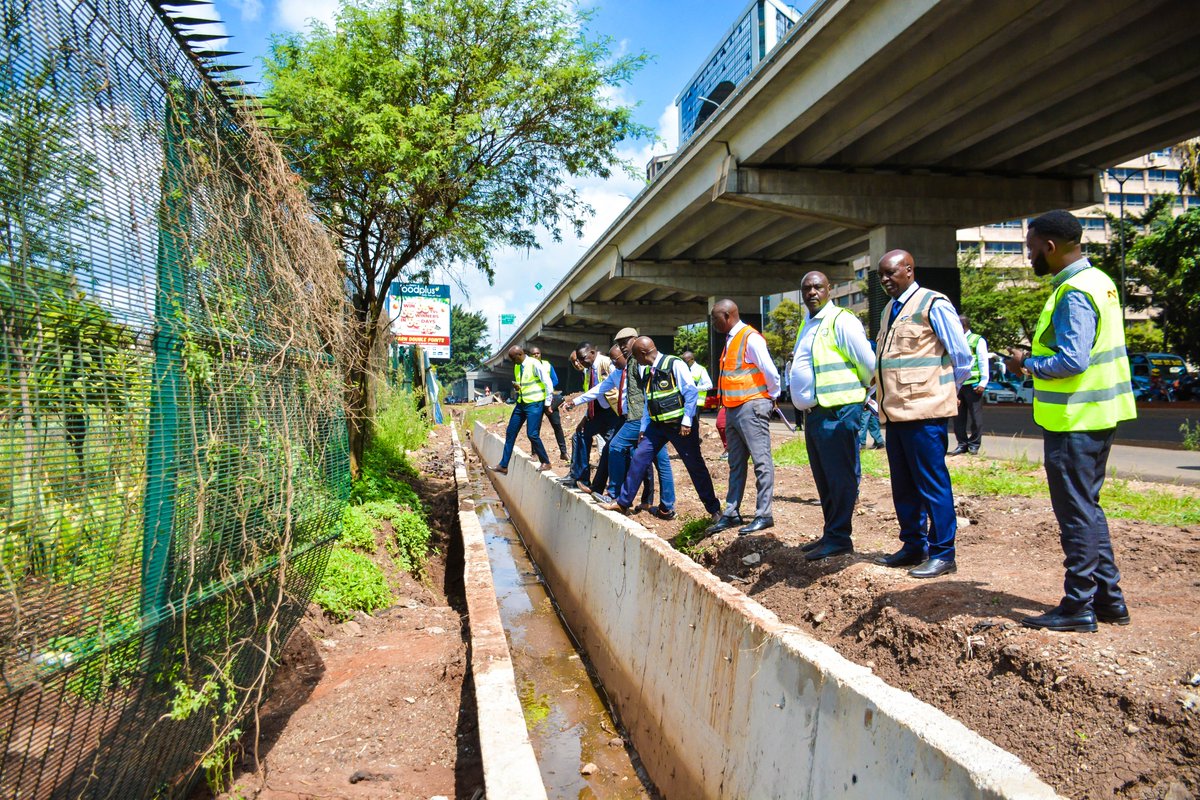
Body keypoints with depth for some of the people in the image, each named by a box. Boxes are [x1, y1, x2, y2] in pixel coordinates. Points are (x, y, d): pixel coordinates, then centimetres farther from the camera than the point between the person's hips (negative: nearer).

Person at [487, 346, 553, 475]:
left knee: (532, 434, -13)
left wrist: (547, 403, -13)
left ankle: (545, 462, 6)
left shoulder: (535, 364, -15)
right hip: (521, 403, 8)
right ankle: (503, 466, 14)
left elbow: (547, 383, -14)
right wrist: (516, 387, -1)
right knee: (510, 433, 7)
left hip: (534, 403, -8)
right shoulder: (517, 366, 9)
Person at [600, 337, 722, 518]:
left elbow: (691, 392, -17)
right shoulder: (650, 372, 11)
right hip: (657, 425, 7)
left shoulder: (675, 365, -13)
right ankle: (623, 502, 8)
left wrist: (687, 422, -20)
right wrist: (643, 428, 15)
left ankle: (714, 509, 14)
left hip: (680, 425, -7)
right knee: (639, 457, 0)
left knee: (695, 466, 1)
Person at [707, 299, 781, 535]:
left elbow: (771, 372, -17)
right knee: (736, 464, 14)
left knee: (761, 461, -4)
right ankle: (731, 514, 21)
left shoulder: (750, 338, -13)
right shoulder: (730, 340, 15)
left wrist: (772, 397, -4)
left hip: (751, 407, -10)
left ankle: (763, 515, 1)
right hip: (733, 409, 10)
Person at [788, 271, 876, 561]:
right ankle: (830, 534, 24)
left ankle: (838, 538, 3)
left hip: (837, 413, -9)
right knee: (823, 480, 14)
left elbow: (868, 364, -10)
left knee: (840, 477, -3)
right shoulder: (806, 326, 19)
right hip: (813, 413, 9)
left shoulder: (841, 321, -9)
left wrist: (858, 392, 4)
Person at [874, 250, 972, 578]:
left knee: (932, 483, -1)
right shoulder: (889, 310, 16)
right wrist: (885, 400, 16)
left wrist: (947, 391, 4)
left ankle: (942, 554, 9)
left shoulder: (933, 305, -8)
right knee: (903, 486, 15)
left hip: (924, 410, -8)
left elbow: (962, 356, -7)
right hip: (895, 412, 8)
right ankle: (913, 546, 28)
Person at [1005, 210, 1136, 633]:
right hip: (1097, 414, 10)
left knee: (1076, 513, -1)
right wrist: (1039, 352, 12)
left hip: (1074, 420, -10)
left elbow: (1072, 360, -26)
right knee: (1087, 508, 18)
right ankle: (1108, 598, 26)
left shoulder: (1073, 293, -19)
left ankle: (1079, 607, 9)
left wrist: (1028, 364, -11)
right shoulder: (1098, 281, 13)